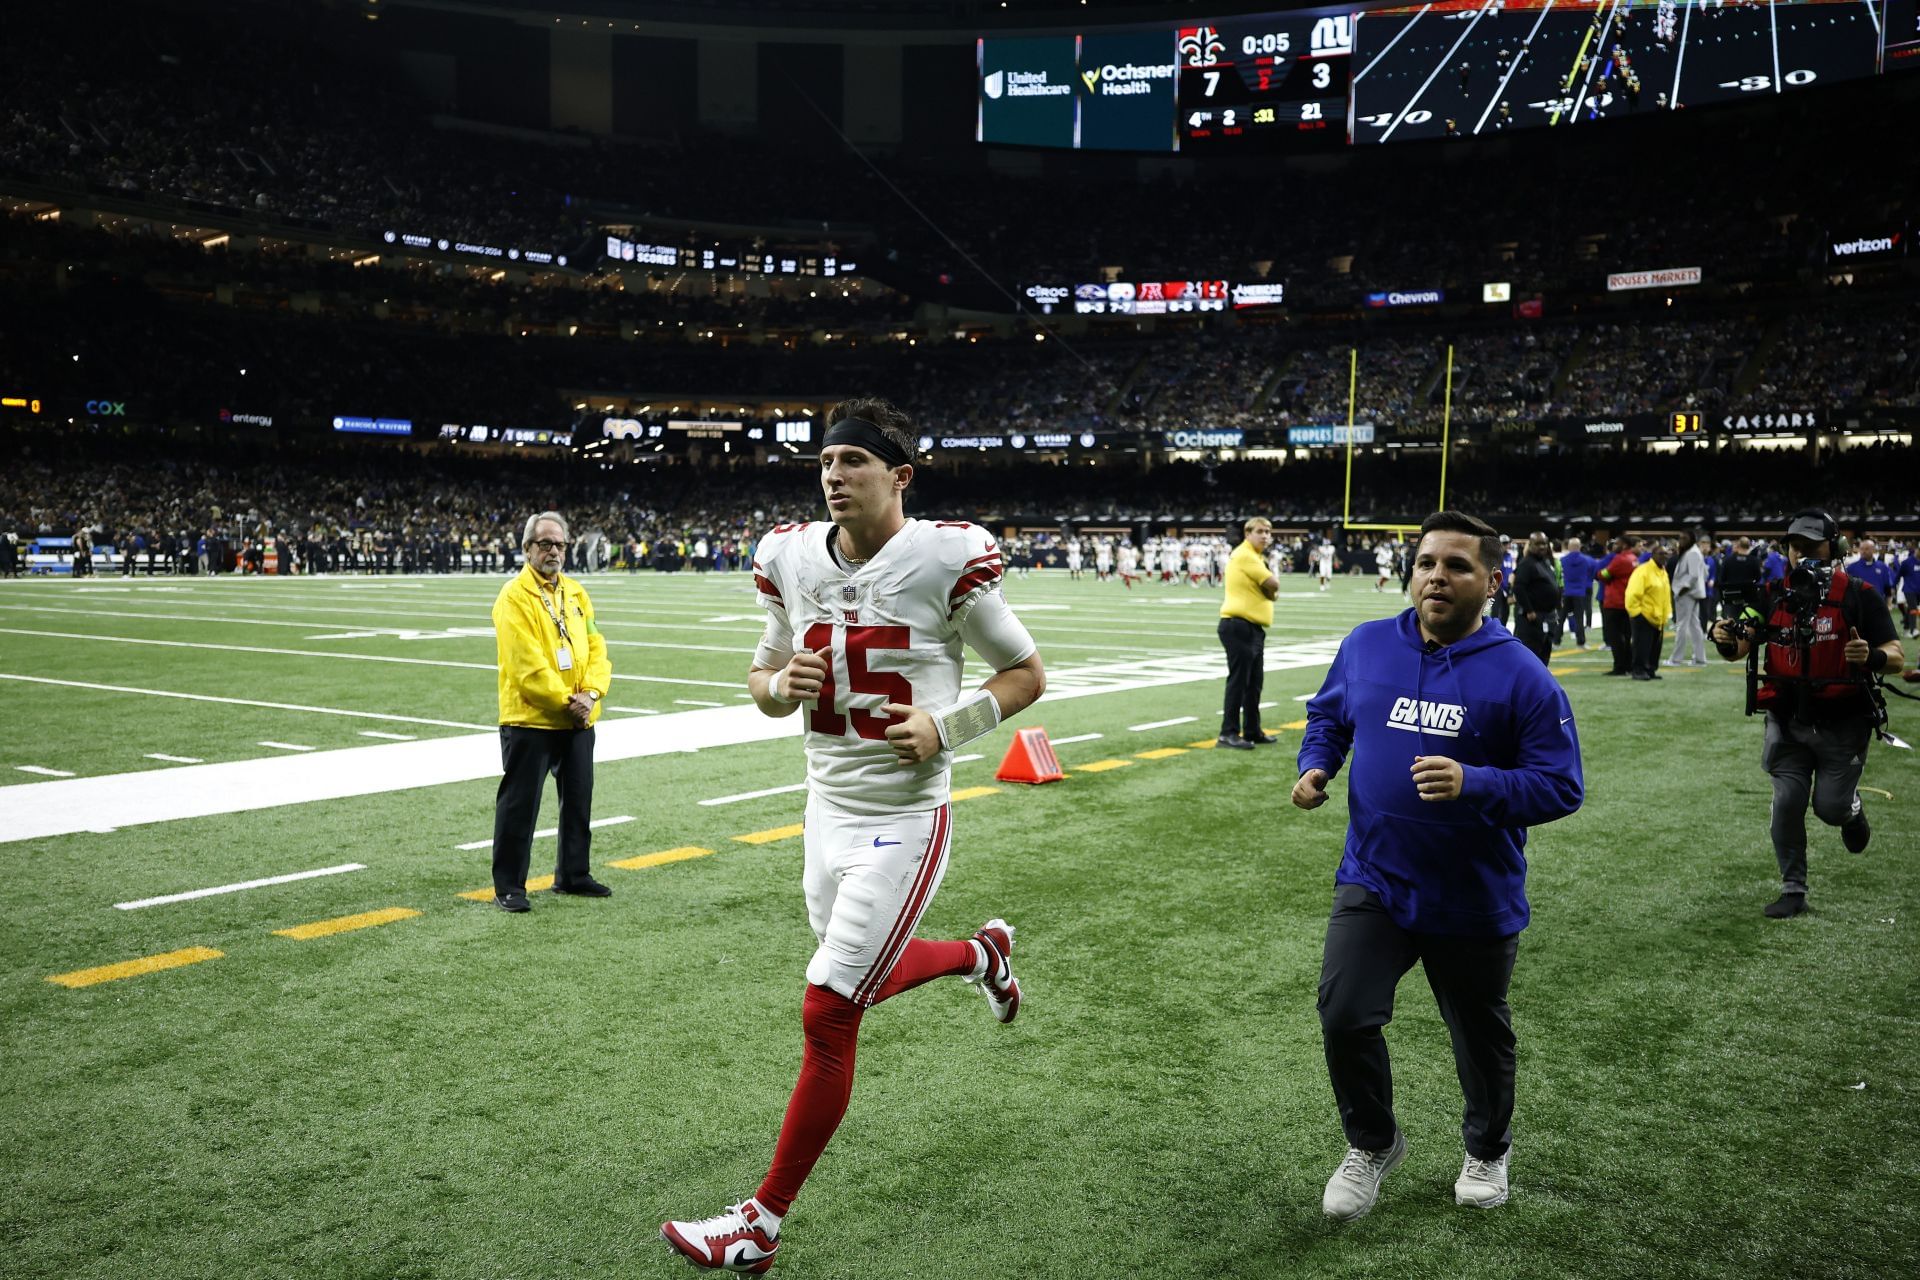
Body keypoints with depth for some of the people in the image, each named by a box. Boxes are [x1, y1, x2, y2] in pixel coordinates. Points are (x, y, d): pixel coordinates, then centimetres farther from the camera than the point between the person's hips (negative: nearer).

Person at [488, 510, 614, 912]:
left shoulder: (576, 594, 12)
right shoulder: (514, 596, -10)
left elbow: (596, 648, 8)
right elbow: (527, 664, -17)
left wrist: (591, 693, -9)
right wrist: (565, 701, -17)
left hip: (578, 721, 7)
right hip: (529, 719, -7)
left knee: (578, 800, 15)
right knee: (519, 804, 0)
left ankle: (572, 875, 29)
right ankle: (508, 886, 9)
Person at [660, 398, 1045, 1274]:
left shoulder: (945, 560, -15)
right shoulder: (793, 560, 0)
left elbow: (1026, 672, -4)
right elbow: (762, 677, 12)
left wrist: (948, 726, -18)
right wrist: (781, 684, -11)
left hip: (904, 819, -6)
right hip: (827, 809, 7)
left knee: (826, 1015, -4)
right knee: (864, 980, 22)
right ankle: (981, 954, 52)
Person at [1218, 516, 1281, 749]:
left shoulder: (1255, 557, 20)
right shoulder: (1245, 555, -13)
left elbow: (1271, 592, 19)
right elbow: (1273, 584, -17)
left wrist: (1271, 590, -3)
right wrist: (1272, 585, 5)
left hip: (1253, 627, 10)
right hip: (1239, 626, -10)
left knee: (1254, 682, 15)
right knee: (1238, 680, -8)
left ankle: (1252, 731, 23)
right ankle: (1228, 734, -6)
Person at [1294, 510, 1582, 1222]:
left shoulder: (1521, 676, -14)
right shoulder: (1366, 647, -3)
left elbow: (1560, 786, -15)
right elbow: (1328, 714, 16)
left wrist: (1472, 784, -31)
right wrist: (1315, 766, -4)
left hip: (1474, 898, -2)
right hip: (1373, 883, 2)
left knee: (1481, 1036, 18)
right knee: (1344, 1017, -8)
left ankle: (1487, 1151, 47)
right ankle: (1372, 1144, 22)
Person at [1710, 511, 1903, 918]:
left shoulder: (1858, 596, -9)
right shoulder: (1772, 594, -1)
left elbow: (1896, 656, -11)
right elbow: (1740, 649, -5)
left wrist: (1871, 657, -34)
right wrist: (1726, 641, -29)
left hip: (1843, 724, -2)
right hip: (1788, 723, 3)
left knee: (1829, 807, 2)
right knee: (1787, 804, 2)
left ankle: (1852, 809, 40)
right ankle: (1793, 891, 16)